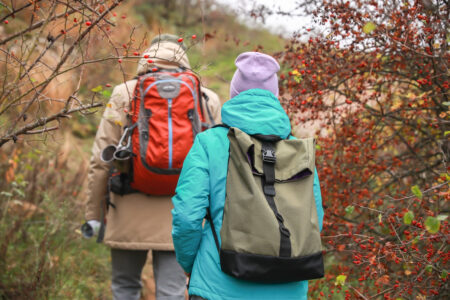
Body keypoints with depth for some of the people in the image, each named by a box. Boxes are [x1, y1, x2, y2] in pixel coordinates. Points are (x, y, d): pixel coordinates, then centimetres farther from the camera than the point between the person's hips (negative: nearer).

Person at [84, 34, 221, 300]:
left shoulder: (124, 94, 1)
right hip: (179, 216, 1)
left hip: (130, 213, 0)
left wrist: (94, 213, 6)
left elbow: (102, 159, -1)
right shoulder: (207, 101, 5)